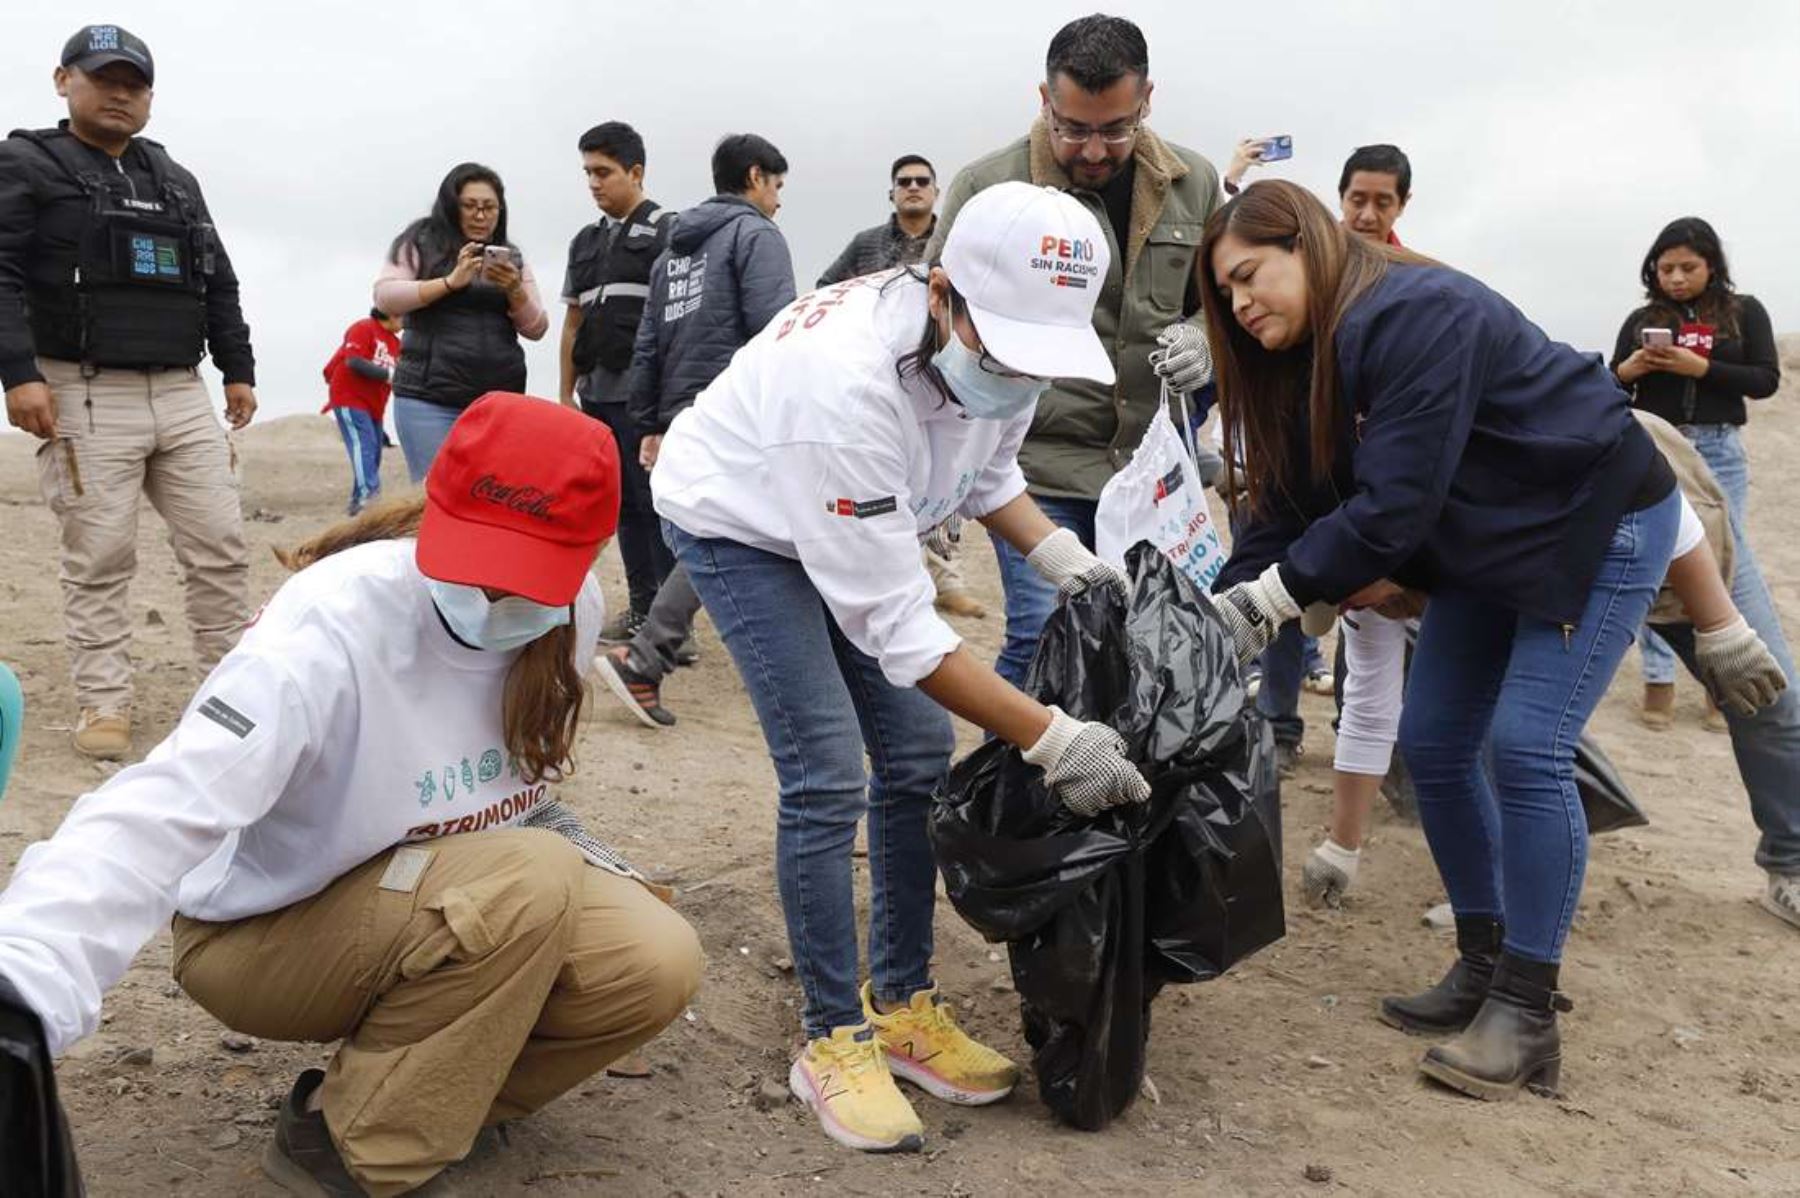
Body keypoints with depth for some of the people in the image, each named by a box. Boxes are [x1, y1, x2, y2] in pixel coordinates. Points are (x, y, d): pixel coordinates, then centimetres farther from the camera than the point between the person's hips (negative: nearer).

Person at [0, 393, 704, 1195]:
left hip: (465, 903, 6)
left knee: (655, 966, -18)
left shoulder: (572, 608, -12)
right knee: (532, 882, -32)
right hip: (265, 937, -5)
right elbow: (158, 817, -43)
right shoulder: (330, 628, -31)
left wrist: (579, 856, -2)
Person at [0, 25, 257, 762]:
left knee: (221, 546, 1)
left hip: (183, 396, 5)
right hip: (86, 398, -5)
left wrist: (238, 369, 15)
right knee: (100, 558, -3)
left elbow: (219, 284, 23)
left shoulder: (176, 180, 21)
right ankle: (103, 704, 5)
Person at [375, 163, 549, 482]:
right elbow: (385, 296, -5)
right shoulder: (421, 242, 7)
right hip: (429, 399, -3)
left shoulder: (512, 258, 17)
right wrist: (450, 282, -15)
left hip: (499, 402, 3)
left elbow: (536, 328, 11)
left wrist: (514, 289, -9)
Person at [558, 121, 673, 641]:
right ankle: (642, 608, 18)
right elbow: (573, 322, 20)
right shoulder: (585, 241, 18)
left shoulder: (666, 230, -1)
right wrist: (566, 392, 15)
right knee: (624, 505, 10)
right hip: (598, 393, 7)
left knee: (656, 502, -5)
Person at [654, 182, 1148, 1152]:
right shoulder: (850, 380, -41)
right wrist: (1051, 739, -37)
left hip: (855, 524, 7)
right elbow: (893, 624, -37)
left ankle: (903, 1006, 17)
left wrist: (1061, 555, -14)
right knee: (828, 776, -14)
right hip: (736, 525, -7)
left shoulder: (1002, 345, -19)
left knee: (918, 756, 2)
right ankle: (833, 1040, 3)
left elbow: (988, 472, 4)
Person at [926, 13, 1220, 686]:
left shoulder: (1194, 184, 5)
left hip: (1151, 465, 4)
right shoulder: (987, 189, -8)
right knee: (1043, 637, -8)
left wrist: (1200, 335, -5)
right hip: (1036, 462, -4)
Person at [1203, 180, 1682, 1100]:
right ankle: (1486, 963, 19)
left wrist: (1269, 599, -30)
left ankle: (1528, 1016, -5)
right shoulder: (1307, 360, 0)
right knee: (1432, 744, 4)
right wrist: (1218, 618, -17)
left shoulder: (1417, 316, -28)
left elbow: (1395, 504, -32)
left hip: (1599, 522, -9)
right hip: (1486, 544, 9)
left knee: (1526, 747, -15)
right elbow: (1284, 508, -5)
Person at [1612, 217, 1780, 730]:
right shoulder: (1642, 319, 8)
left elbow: (1766, 380, -2)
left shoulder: (1744, 312, 6)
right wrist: (1627, 370, -12)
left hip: (1718, 452, -1)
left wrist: (1701, 367, -14)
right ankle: (1658, 678, 6)